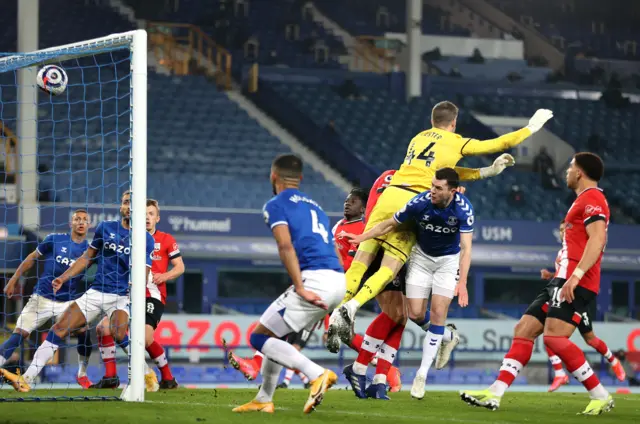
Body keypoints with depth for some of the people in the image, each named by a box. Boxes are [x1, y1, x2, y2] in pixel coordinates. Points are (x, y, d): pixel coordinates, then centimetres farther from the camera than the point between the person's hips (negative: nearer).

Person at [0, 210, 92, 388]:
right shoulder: (55, 239, -5)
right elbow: (33, 257, 4)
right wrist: (14, 279, 3)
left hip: (69, 302, 1)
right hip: (42, 298, -1)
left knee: (83, 331, -16)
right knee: (19, 334, -9)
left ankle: (82, 374, 5)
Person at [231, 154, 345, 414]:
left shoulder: (276, 205, 4)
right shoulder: (313, 205, 27)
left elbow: (286, 246, -13)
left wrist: (301, 289, -18)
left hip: (314, 280, -8)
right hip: (338, 282, 8)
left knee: (260, 337, -1)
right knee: (275, 334, 24)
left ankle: (317, 374, -18)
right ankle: (263, 400, 27)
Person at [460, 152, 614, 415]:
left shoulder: (592, 199, -8)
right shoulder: (584, 200, 24)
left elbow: (597, 239, -21)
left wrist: (576, 275, -28)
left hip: (576, 283, -11)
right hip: (563, 281, 11)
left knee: (554, 337, -20)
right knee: (524, 330, 4)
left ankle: (601, 396, -13)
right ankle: (494, 394, 0)